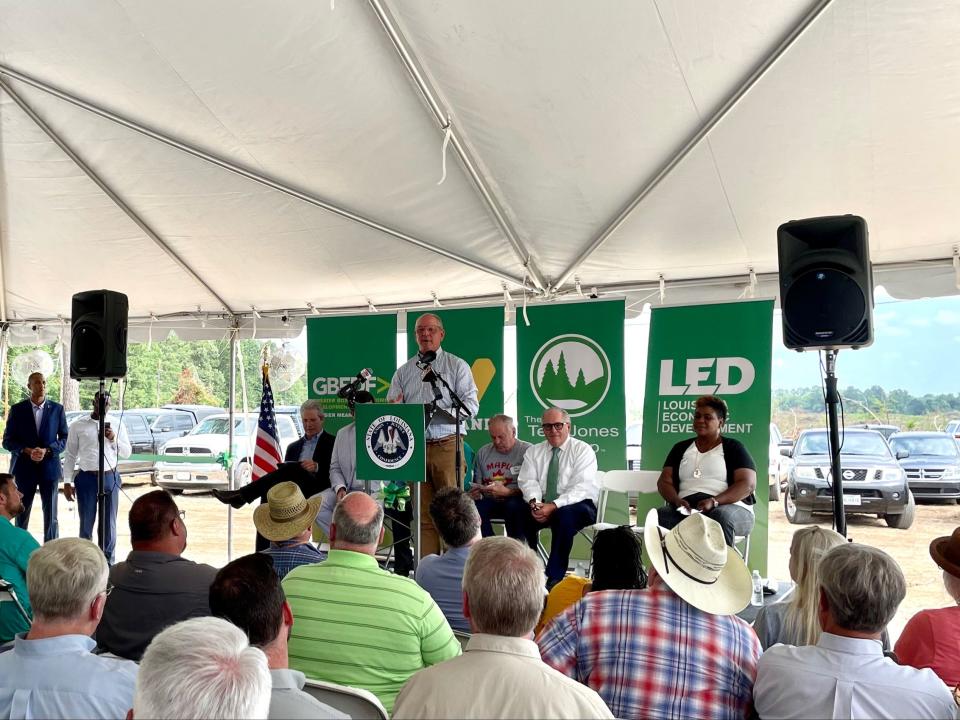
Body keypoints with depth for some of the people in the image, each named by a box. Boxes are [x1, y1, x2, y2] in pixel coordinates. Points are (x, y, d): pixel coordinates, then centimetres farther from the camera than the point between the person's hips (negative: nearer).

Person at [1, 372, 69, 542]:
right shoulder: (17, 409, 2)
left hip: (49, 468, 0)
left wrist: (46, 450, -13)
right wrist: (27, 451, -15)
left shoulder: (57, 409, 3)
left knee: (51, 517, 2)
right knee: (21, 515, 7)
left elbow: (65, 438, 4)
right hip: (24, 468, 0)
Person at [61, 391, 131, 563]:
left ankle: (108, 560, 14)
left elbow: (127, 453, 8)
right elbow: (70, 455, 4)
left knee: (109, 523, 6)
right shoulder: (78, 425, 2)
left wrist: (113, 439, -9)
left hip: (110, 478, 1)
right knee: (86, 522, 3)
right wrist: (67, 482, -1)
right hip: (87, 478, -1)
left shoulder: (117, 425, 7)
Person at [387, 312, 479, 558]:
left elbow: (471, 404, -4)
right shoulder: (403, 371, 17)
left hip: (447, 445, -3)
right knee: (423, 514, 5)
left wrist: (439, 413, -18)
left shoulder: (456, 366, 7)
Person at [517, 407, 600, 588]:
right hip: (543, 506, 4)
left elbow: (582, 488, -15)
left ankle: (555, 578, -27)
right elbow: (528, 481, 2)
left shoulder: (582, 450, -4)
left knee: (564, 515, -36)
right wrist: (534, 502, -21)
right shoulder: (534, 452, 12)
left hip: (577, 506, -3)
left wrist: (553, 506, -27)